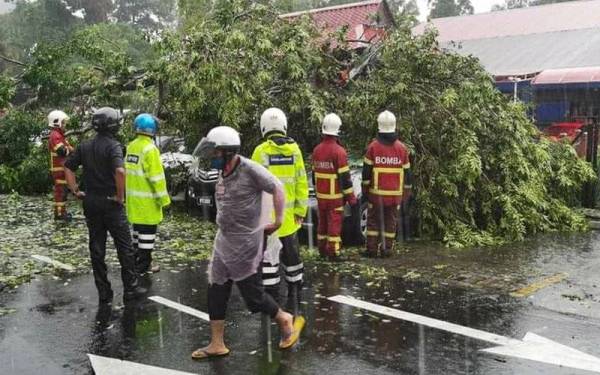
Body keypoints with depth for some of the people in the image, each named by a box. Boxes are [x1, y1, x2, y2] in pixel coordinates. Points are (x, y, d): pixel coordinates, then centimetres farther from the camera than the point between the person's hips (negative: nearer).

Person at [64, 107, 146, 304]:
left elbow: (68, 167, 10)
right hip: (110, 202, -6)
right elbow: (120, 171, -29)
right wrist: (120, 196, -18)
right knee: (125, 247, 5)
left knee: (97, 248, 10)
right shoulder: (113, 146, -14)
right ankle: (130, 288, 9)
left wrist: (75, 190, 12)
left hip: (91, 202, 6)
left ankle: (103, 292, 14)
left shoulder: (85, 146, 7)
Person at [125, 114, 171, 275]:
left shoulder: (131, 147, 7)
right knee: (147, 231, 1)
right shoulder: (149, 149, -19)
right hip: (146, 199, -8)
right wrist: (163, 198, -15)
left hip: (133, 198, 8)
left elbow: (129, 171, 14)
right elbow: (156, 176, -20)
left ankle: (136, 259, 30)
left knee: (138, 228, 20)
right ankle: (144, 265, 6)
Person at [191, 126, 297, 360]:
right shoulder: (223, 173, 6)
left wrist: (278, 221, -12)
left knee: (252, 292, 1)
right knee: (216, 291, 9)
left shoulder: (249, 169, -17)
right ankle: (217, 345, 20)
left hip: (244, 243, -8)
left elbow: (277, 188, -15)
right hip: (223, 240, 8)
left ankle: (284, 320, 27)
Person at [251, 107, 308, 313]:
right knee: (291, 253, 16)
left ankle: (271, 295, 4)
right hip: (288, 214, 4)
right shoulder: (294, 149, 2)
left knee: (268, 255, 3)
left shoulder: (261, 151, -10)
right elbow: (302, 182, 3)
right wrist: (301, 210, 8)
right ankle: (294, 294, 26)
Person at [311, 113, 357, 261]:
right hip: (335, 196, -6)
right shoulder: (339, 151, -16)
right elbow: (345, 177, -15)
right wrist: (351, 197, -8)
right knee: (334, 223, -1)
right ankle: (333, 252, 0)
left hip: (321, 195, 6)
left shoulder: (317, 150, 4)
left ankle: (322, 250, 22)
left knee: (322, 222, 15)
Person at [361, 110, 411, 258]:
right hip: (395, 193, 2)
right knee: (391, 222, 8)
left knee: (373, 220, 7)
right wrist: (406, 192, 14)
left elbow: (366, 171, -4)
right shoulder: (402, 148, 2)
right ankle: (387, 250, 9)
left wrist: (364, 190, 4)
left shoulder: (373, 146, -6)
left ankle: (371, 249, 8)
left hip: (376, 192, -2)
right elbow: (406, 173, 6)